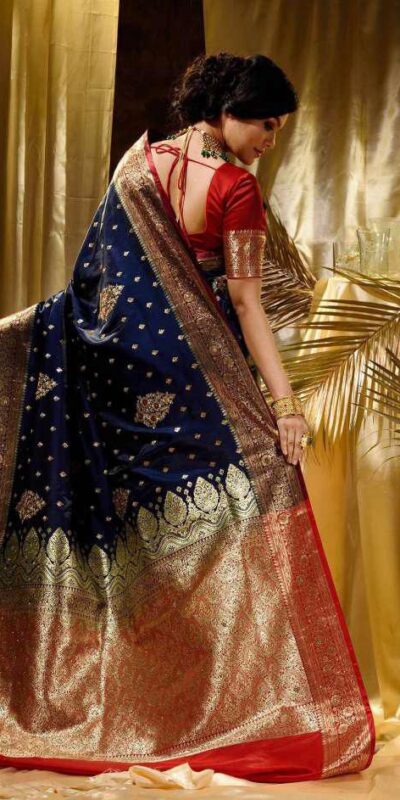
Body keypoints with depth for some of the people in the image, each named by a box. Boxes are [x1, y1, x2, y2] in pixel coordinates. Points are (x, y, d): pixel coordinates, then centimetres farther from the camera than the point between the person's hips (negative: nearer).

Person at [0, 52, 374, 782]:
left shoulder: (137, 160, 5)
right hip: (199, 380, -7)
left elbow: (99, 272, 10)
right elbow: (245, 304, -16)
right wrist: (285, 399, -16)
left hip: (124, 368, 7)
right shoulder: (235, 187, -14)